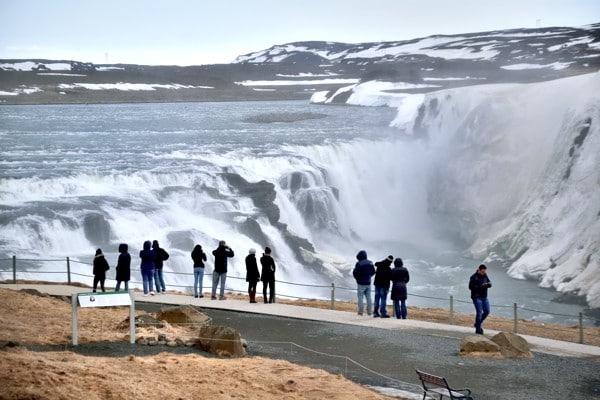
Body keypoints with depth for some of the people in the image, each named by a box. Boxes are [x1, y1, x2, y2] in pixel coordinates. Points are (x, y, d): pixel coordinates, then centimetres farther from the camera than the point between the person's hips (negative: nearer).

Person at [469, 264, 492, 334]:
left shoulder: (485, 276, 6)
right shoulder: (474, 277, -12)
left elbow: (489, 284, 9)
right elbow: (470, 287, -16)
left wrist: (488, 284, -16)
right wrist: (480, 286, -25)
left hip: (484, 297, 7)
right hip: (477, 297, -7)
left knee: (487, 312, 7)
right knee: (479, 312, -8)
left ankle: (477, 324, 27)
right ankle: (478, 329, 1)